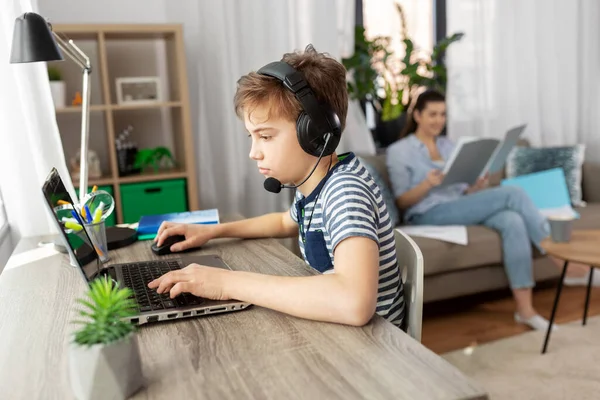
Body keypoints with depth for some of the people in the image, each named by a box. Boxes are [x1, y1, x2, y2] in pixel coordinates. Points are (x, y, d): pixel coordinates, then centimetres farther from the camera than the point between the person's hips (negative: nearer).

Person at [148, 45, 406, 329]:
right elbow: (287, 223, 20)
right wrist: (212, 231, 8)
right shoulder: (313, 183, -1)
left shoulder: (346, 191, -26)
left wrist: (229, 282, -33)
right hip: (337, 331, 7)